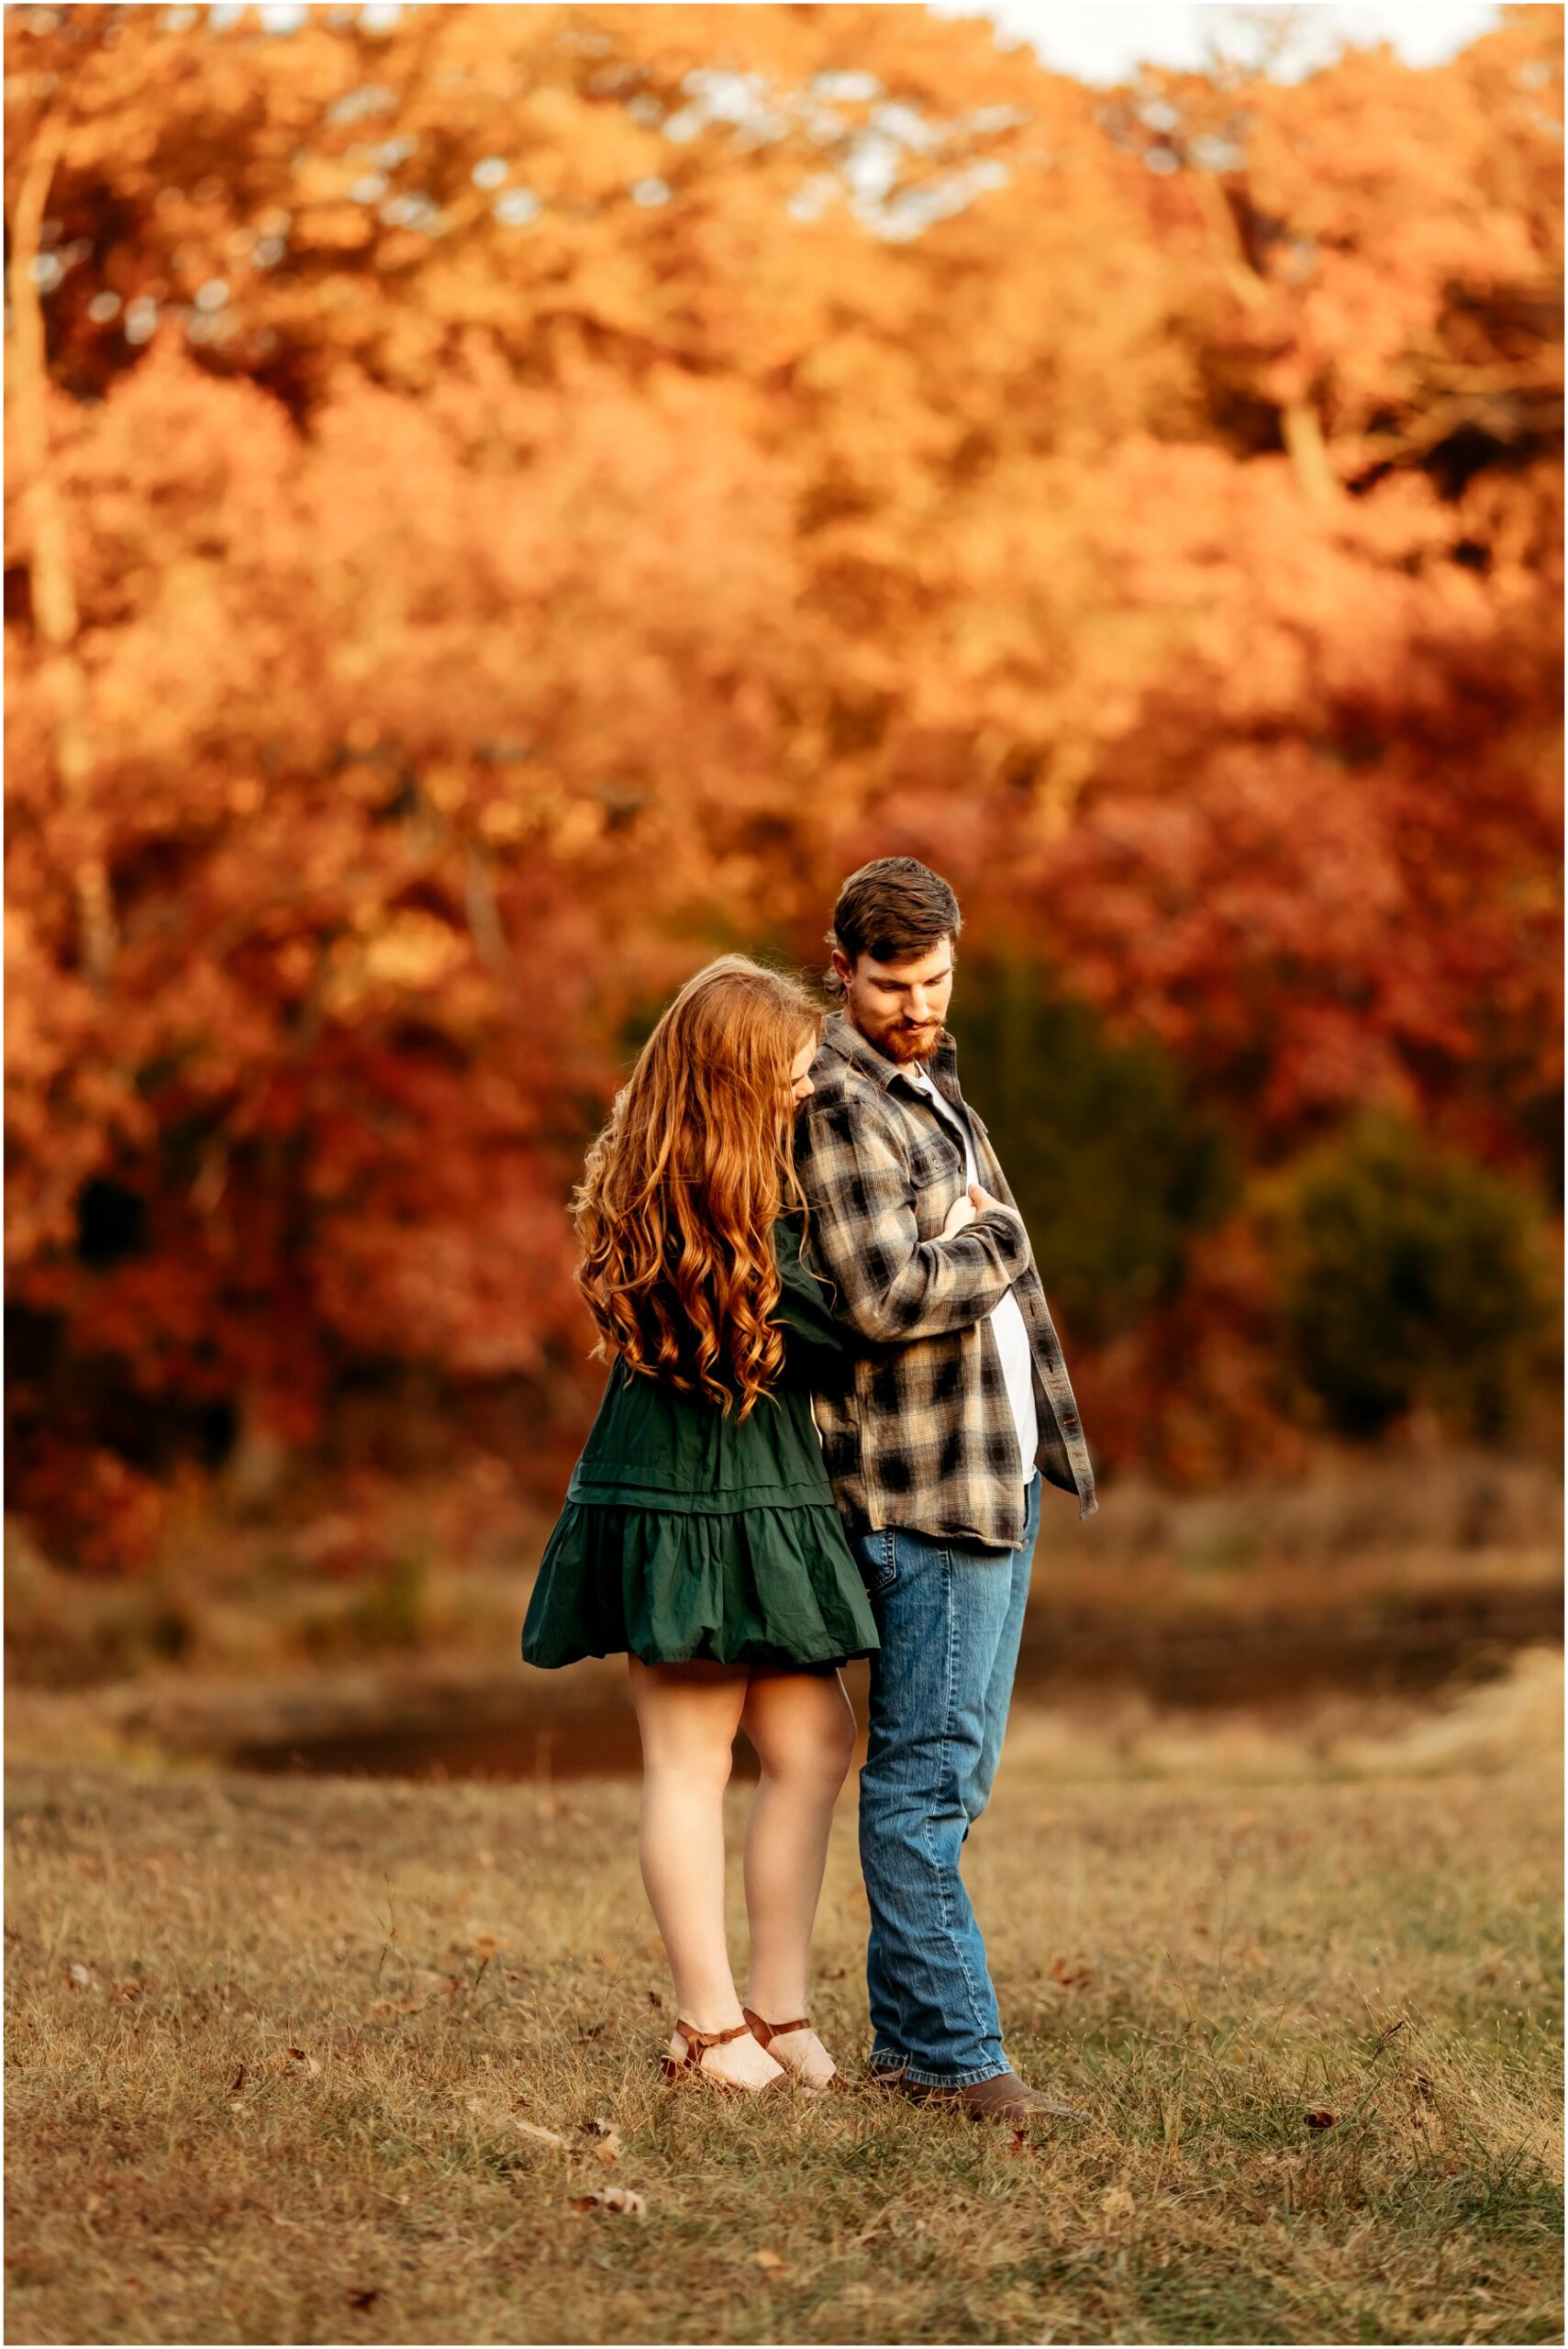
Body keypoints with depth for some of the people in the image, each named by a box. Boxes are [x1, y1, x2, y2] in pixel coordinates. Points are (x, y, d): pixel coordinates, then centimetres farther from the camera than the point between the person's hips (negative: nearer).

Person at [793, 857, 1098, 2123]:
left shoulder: (931, 1088, 17)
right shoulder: (837, 1102, -14)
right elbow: (886, 1297, -23)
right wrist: (995, 1244, -9)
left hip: (996, 1470, 10)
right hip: (923, 1486, -10)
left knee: (955, 1765, 12)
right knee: (925, 1769, -7)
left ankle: (908, 2026, 18)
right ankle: (953, 2047, -4)